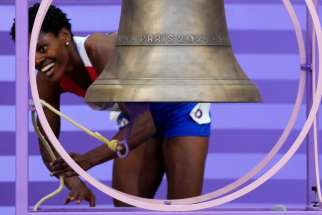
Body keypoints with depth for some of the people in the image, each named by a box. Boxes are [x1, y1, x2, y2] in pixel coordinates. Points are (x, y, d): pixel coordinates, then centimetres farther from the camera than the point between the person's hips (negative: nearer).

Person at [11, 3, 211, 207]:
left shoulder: (101, 50, -38)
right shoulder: (47, 81, -17)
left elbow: (144, 124, -38)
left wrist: (88, 160, -43)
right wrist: (73, 182, -28)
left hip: (179, 106, -7)